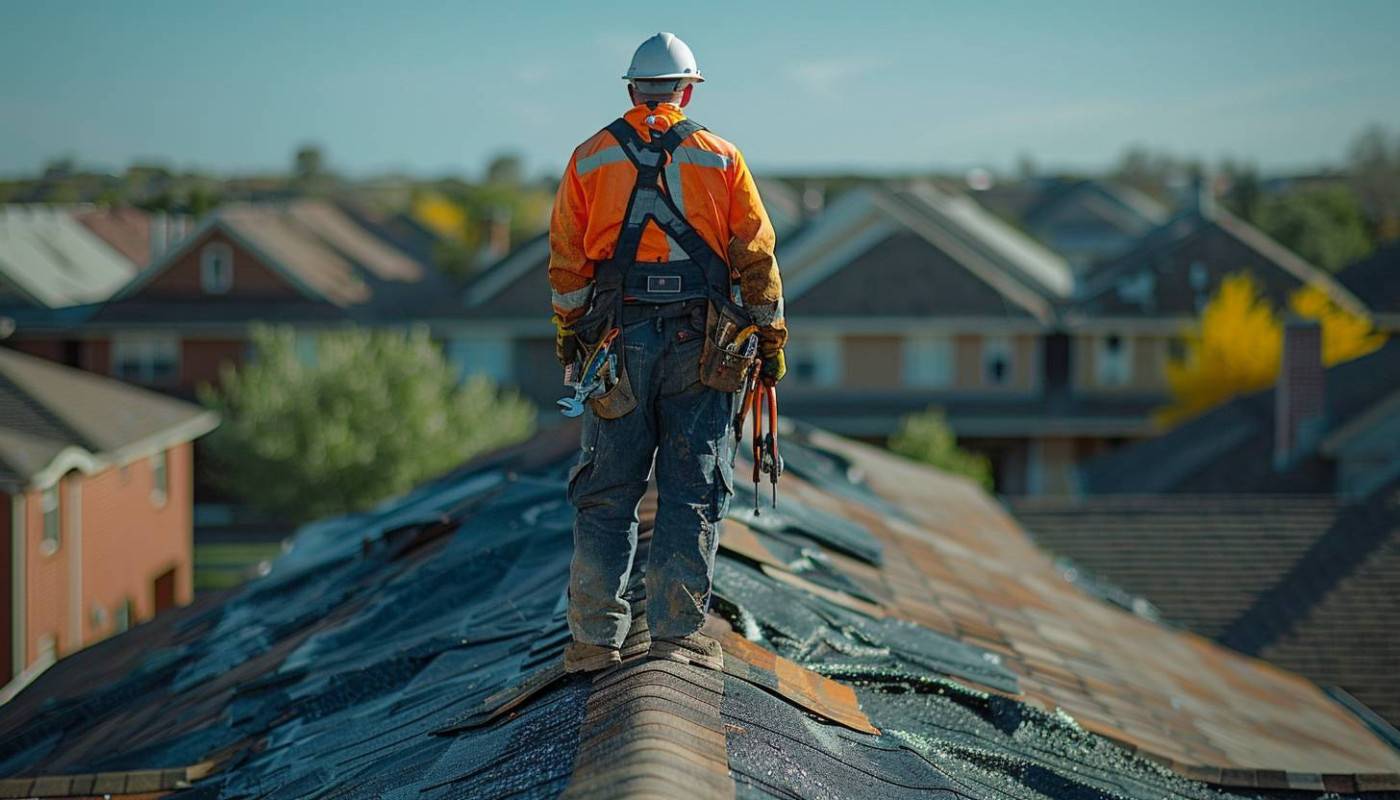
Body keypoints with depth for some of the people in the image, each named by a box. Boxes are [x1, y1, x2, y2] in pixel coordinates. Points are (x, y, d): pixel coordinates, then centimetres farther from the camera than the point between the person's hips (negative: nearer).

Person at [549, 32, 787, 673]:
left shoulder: (590, 158, 7)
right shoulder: (720, 159, 5)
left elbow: (567, 263, 7)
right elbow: (755, 258, 4)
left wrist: (568, 335, 16)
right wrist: (771, 341, 9)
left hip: (618, 346, 1)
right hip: (701, 348, -1)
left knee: (605, 496, 6)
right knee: (691, 493, 3)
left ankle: (596, 637, 5)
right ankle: (677, 631, 0)